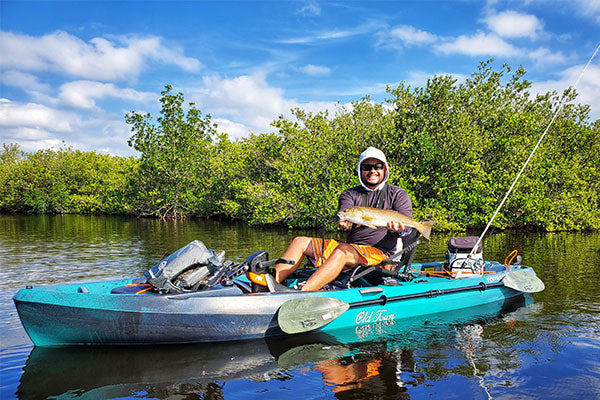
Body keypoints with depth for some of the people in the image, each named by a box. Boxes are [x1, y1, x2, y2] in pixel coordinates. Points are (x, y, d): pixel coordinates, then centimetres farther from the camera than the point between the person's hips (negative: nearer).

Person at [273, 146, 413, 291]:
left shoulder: (398, 194, 9)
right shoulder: (350, 194, 16)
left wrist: (398, 228, -32)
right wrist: (346, 223, -32)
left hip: (381, 253, -5)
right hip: (351, 249, 5)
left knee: (343, 250, -37)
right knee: (300, 242, -7)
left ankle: (301, 292, -50)